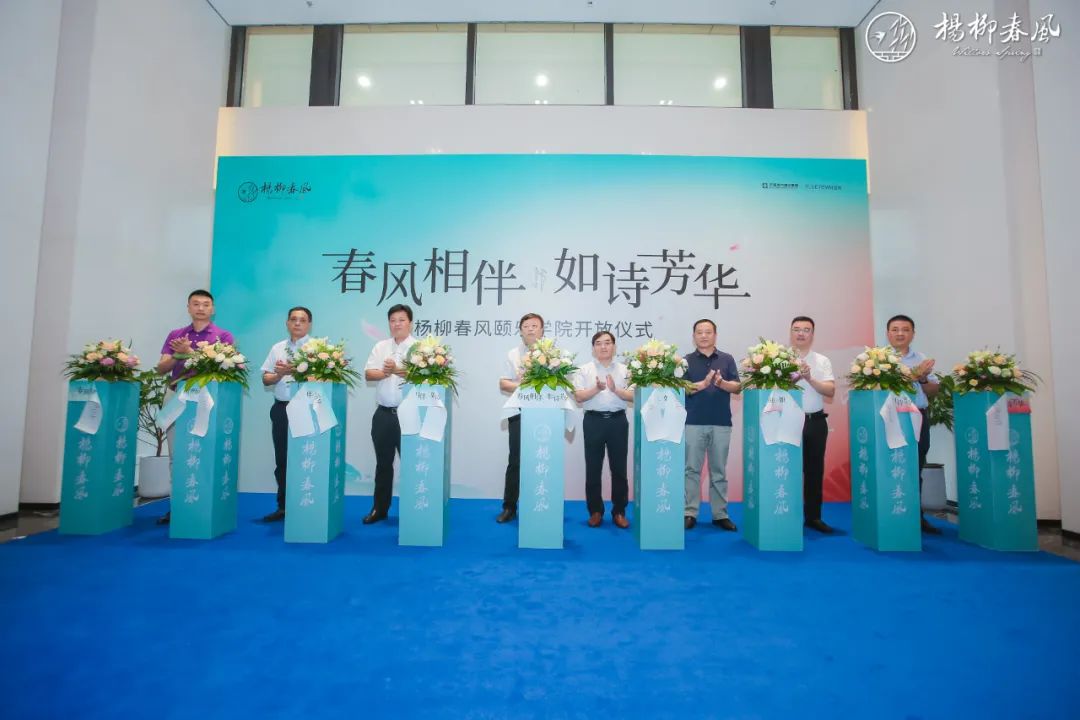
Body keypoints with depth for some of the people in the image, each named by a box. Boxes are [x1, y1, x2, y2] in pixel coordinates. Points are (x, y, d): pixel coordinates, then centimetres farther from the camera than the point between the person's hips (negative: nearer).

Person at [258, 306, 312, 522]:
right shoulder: (277, 348, 14)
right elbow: (266, 380, 11)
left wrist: (292, 369, -19)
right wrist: (280, 373, -8)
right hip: (281, 408, 5)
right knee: (282, 459, 10)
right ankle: (283, 506, 21)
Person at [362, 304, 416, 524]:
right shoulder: (380, 346, 12)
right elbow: (368, 374, 6)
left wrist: (397, 369, -24)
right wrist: (383, 373, -13)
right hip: (383, 413, 4)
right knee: (383, 462, 13)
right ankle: (379, 508, 25)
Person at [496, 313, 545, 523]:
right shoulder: (513, 354, 10)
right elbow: (503, 384, 7)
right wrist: (521, 386, -10)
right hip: (520, 413, 0)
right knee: (515, 460, 3)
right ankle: (509, 507, 14)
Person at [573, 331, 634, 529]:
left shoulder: (624, 370, 7)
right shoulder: (585, 370, 4)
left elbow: (633, 396, 0)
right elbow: (578, 397, -4)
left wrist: (615, 389, -17)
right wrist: (596, 389, -19)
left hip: (618, 421, 1)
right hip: (594, 421, 0)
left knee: (619, 468, 6)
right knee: (593, 468, 5)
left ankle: (619, 511, 17)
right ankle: (595, 511, 17)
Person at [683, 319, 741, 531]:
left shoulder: (727, 359, 8)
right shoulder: (686, 360, 4)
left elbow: (737, 387, 1)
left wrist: (722, 383, -19)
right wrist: (703, 384, -21)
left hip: (721, 423, 2)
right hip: (693, 422, -1)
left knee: (719, 471, 9)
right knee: (692, 469, 2)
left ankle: (720, 514, 18)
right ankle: (690, 513, 9)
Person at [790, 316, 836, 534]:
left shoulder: (822, 361, 9)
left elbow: (831, 391, -2)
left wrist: (810, 379, -16)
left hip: (816, 422, 3)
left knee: (815, 469, 10)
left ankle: (813, 516, 22)